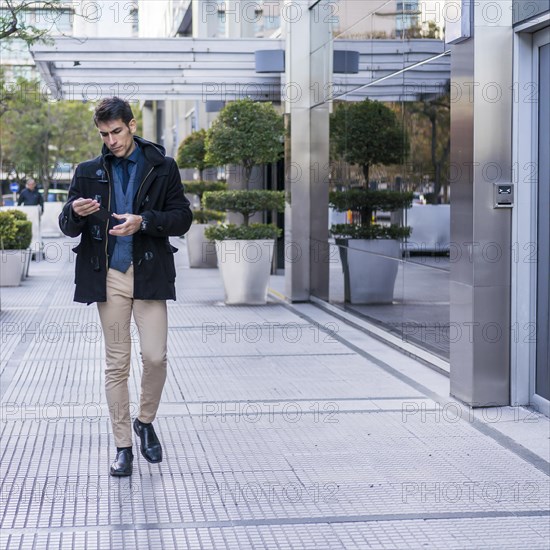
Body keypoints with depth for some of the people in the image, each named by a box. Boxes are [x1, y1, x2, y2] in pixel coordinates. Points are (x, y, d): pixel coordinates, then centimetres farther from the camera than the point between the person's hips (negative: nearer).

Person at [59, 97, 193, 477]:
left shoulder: (163, 168, 5)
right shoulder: (89, 172, 9)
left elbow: (182, 218, 1)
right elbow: (68, 227, 8)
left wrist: (143, 222, -15)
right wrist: (75, 213, -16)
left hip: (149, 274, -1)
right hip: (109, 276, 1)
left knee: (155, 357, -8)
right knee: (117, 363, 4)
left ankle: (145, 421, 20)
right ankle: (123, 447, 11)